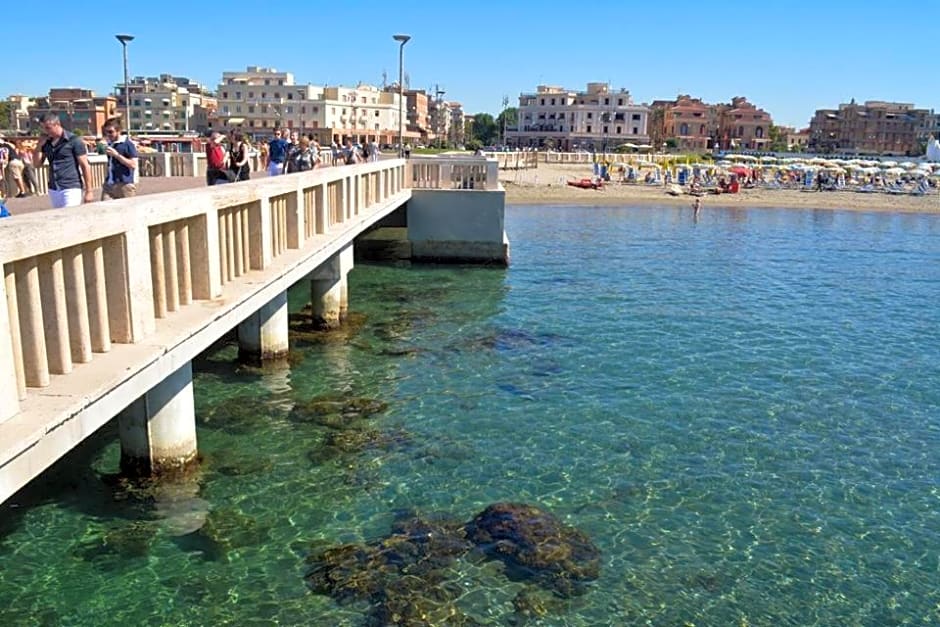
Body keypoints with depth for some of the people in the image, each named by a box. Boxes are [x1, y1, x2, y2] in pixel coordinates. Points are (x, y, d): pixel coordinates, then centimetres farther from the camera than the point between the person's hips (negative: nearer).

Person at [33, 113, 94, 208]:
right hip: (53, 190, 6)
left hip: (71, 189, -6)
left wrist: (89, 191, -10)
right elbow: (36, 165, 14)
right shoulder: (46, 142, 11)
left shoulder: (74, 140, -5)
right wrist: (39, 145, 0)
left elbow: (85, 166, -5)